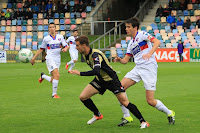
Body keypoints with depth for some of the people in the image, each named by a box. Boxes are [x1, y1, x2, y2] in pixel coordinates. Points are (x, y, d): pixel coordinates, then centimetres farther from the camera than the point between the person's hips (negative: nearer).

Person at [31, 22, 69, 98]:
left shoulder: (60, 37, 7)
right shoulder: (46, 39, 2)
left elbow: (66, 46, 8)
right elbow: (41, 49, 12)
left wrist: (65, 49, -17)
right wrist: (34, 58, 10)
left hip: (57, 60, 4)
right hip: (50, 59, -4)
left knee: (52, 80, 4)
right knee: (57, 75, -24)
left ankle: (43, 76, 37)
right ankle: (54, 94, -15)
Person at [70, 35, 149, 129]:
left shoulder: (95, 55, -30)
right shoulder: (85, 55, -3)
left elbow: (96, 71, -45)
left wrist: (80, 73, -42)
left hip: (111, 79, -8)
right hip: (99, 80, 8)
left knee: (124, 102, -13)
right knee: (82, 97, -3)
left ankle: (143, 122, -2)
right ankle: (97, 115, 20)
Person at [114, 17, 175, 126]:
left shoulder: (142, 34, -2)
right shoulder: (131, 43, 20)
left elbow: (157, 42, -16)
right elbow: (126, 60, 20)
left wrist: (149, 53, -30)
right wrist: (119, 60, -3)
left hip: (149, 67, -8)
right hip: (138, 68, 8)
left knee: (150, 101, -11)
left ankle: (169, 113, 15)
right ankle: (127, 117, -1)